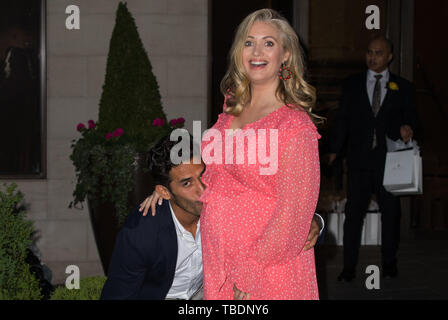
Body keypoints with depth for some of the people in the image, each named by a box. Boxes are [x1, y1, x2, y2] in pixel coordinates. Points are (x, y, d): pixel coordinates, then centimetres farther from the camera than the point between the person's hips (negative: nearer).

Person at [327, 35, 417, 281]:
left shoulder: (402, 87, 7)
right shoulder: (352, 85, 10)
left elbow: (410, 117, 10)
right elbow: (342, 118, 8)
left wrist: (407, 128, -15)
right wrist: (334, 150, 0)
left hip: (389, 160, 0)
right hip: (359, 159, 0)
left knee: (391, 212, 7)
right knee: (353, 212, -1)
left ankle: (389, 263, 21)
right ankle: (349, 266, 4)